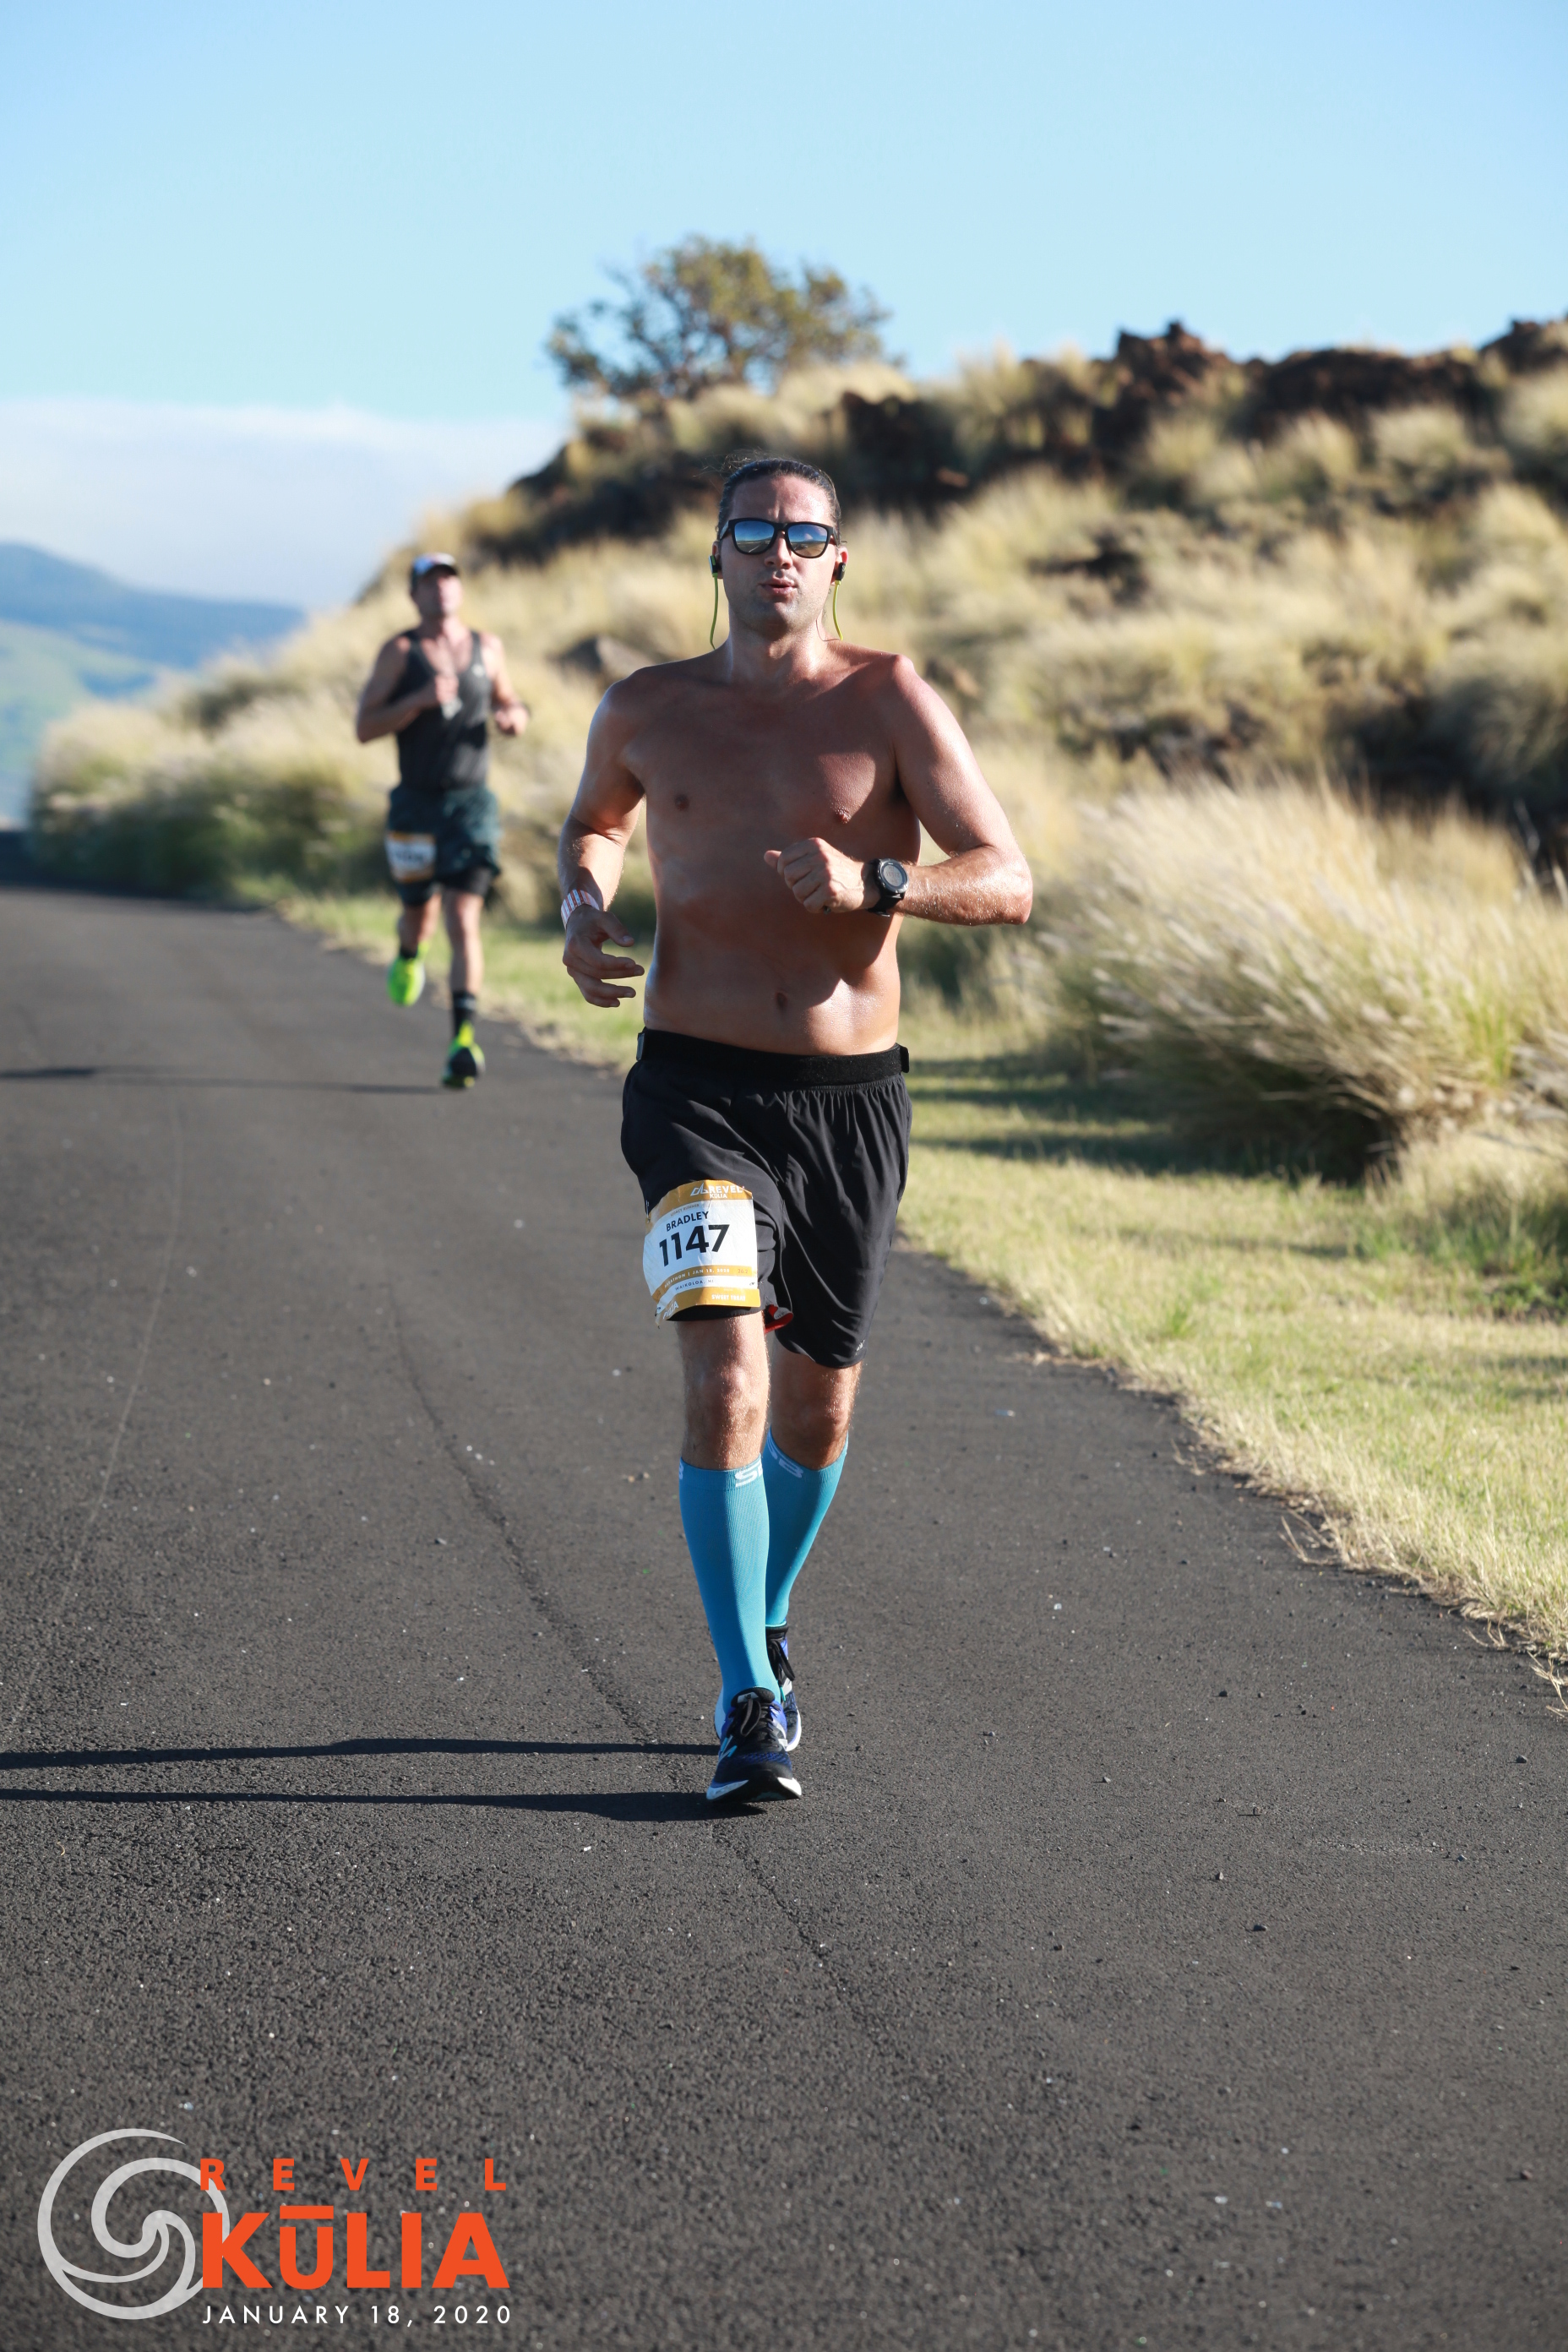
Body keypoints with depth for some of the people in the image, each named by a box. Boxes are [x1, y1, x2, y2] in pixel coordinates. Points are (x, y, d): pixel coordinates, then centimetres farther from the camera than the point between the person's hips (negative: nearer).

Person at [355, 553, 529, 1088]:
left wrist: (515, 717, -2)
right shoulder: (399, 652, -1)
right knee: (420, 912, 14)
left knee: (464, 918, -13)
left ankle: (464, 1038, -18)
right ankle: (409, 955, 53)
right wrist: (419, 699, -20)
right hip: (417, 803, 0)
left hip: (472, 803, 0)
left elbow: (506, 703, 23)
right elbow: (364, 727, -7)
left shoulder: (487, 647, 8)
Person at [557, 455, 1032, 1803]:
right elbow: (595, 823, 28)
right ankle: (751, 1707, -14)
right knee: (724, 1377, -19)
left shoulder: (888, 701, -2)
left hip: (850, 1096, 1)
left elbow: (1008, 884, -7)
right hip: (700, 1092, -1)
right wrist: (584, 911, 6)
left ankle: (764, 1625, 41)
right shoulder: (648, 711, 5)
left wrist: (873, 885, -24)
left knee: (818, 1405, 13)